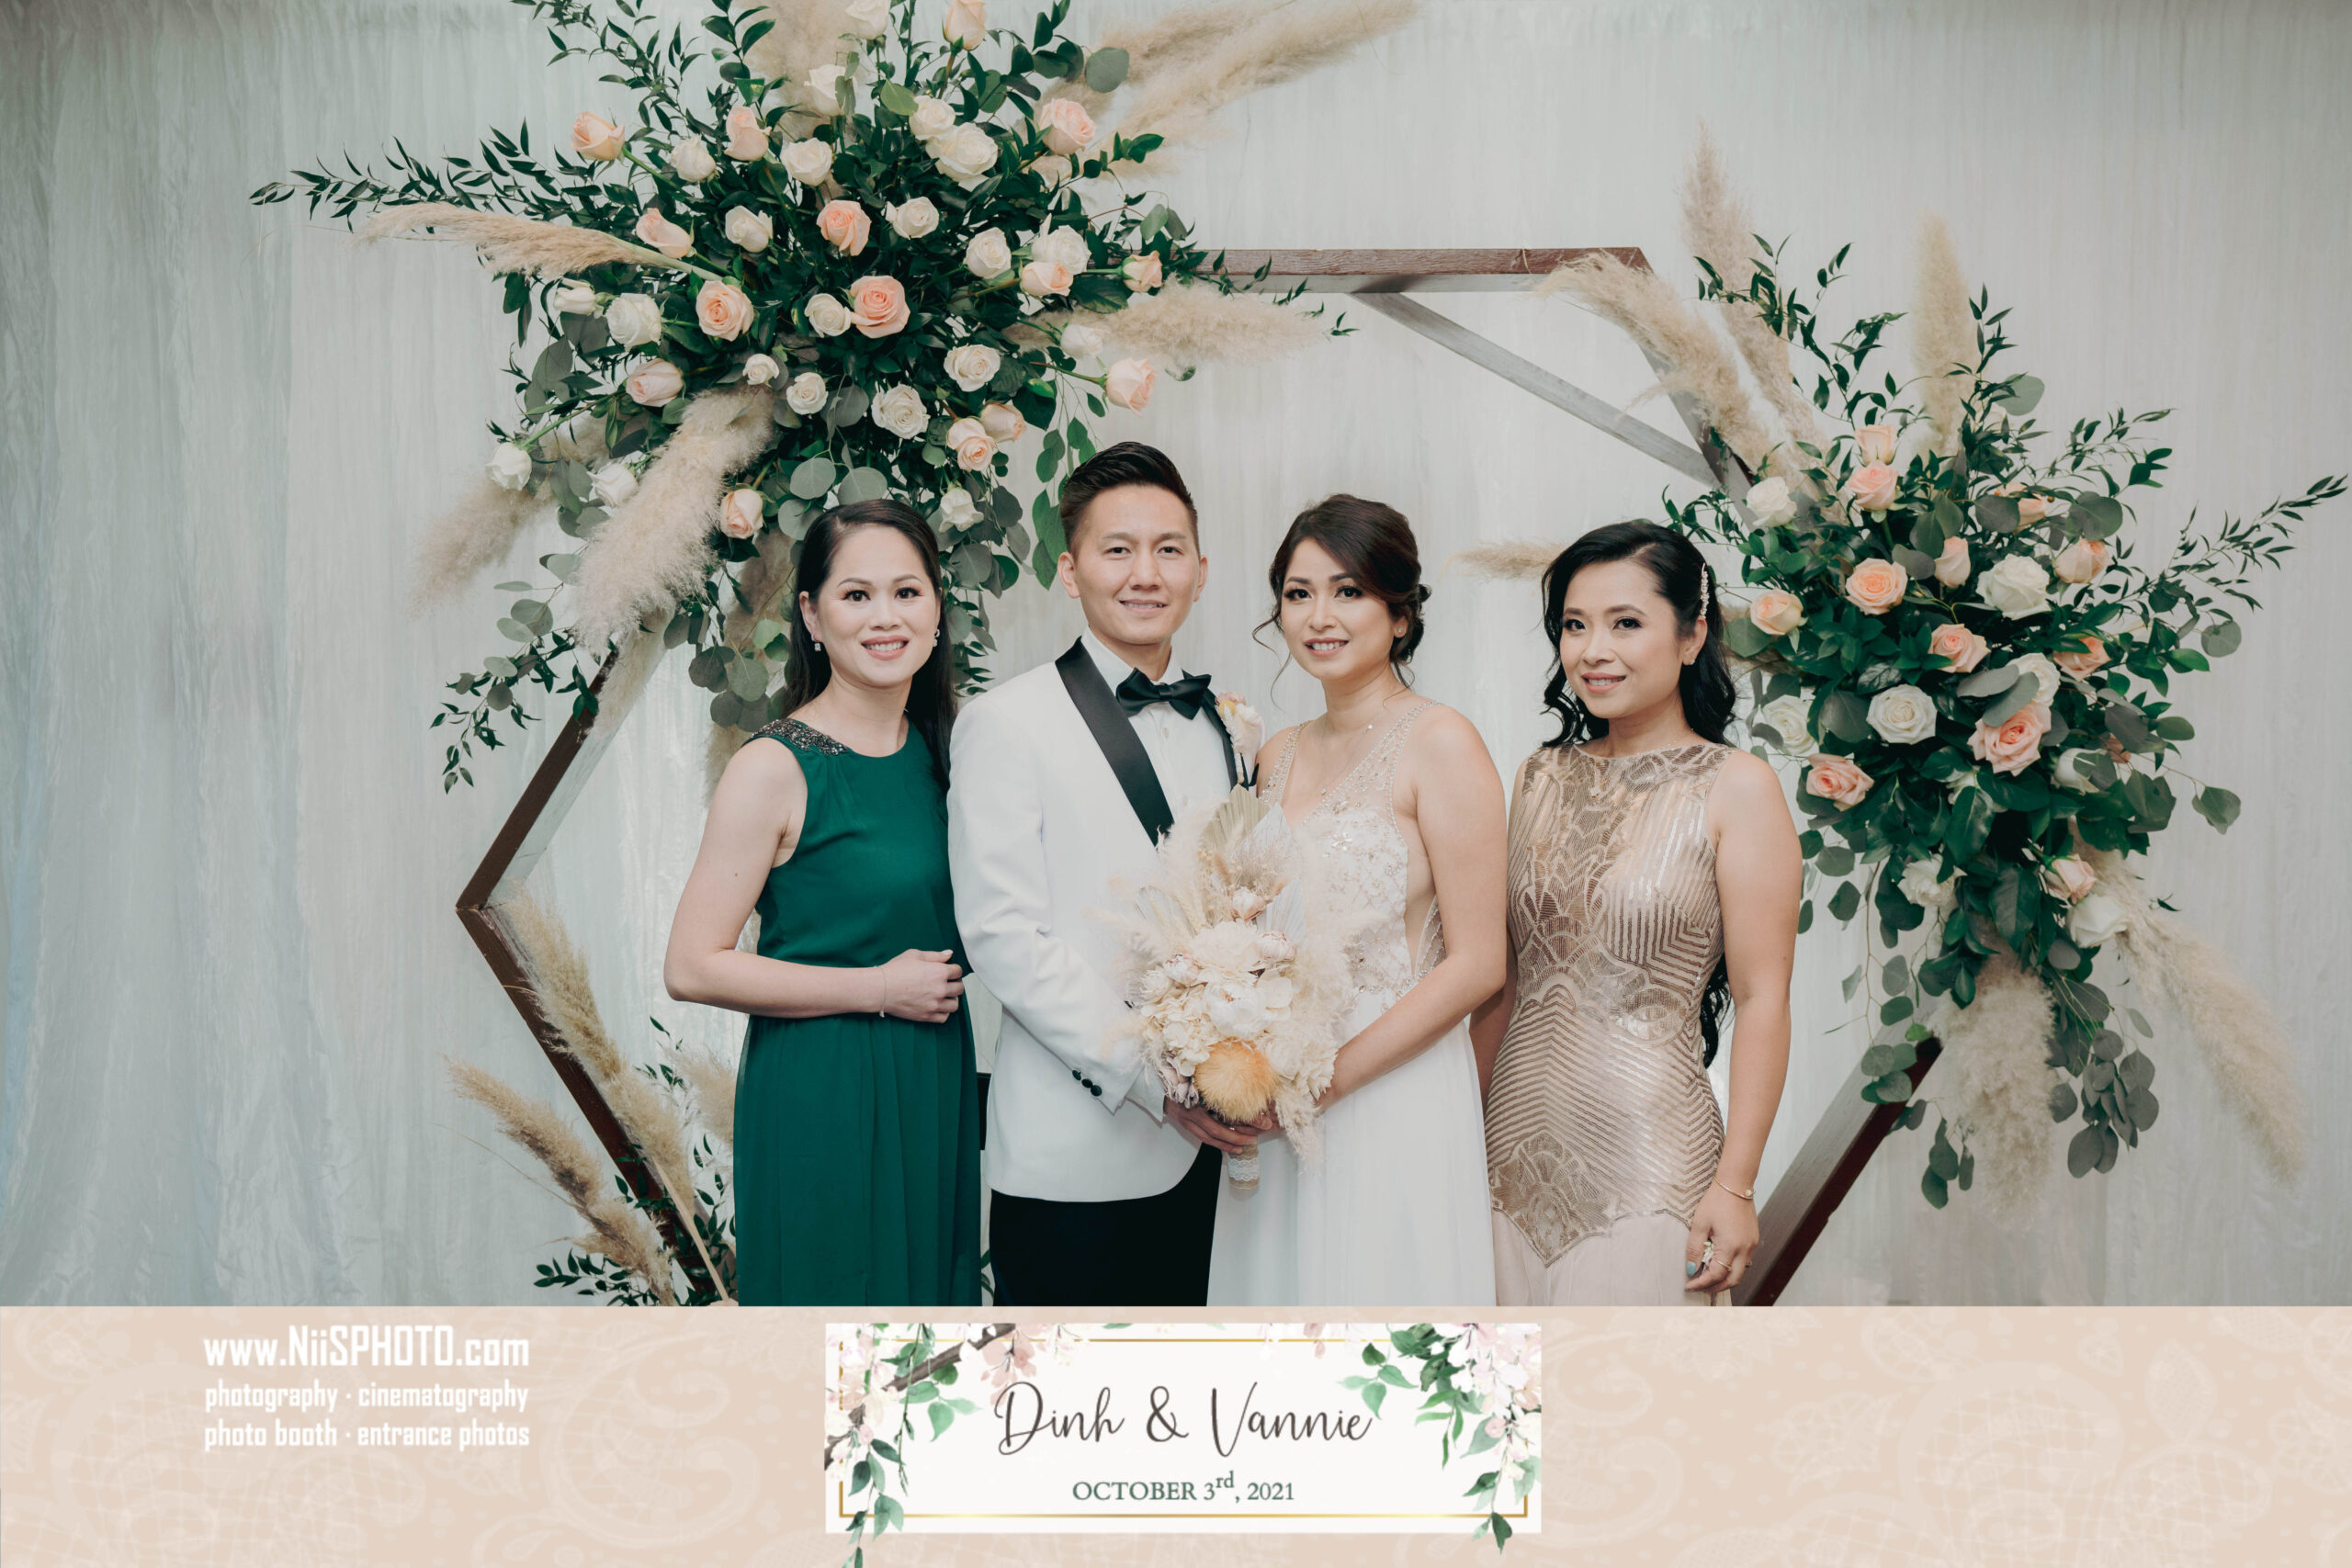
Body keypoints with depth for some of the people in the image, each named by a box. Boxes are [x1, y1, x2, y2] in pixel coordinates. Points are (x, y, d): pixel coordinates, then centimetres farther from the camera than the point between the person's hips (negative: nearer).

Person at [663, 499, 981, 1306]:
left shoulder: (936, 750, 7)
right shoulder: (774, 768, -13)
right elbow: (692, 967, -17)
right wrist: (879, 988, -16)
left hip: (932, 1089, 6)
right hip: (818, 1096, -6)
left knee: (925, 1295, 15)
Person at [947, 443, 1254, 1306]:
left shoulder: (1225, 724, 13)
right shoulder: (1007, 722, -5)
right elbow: (1002, 935, -11)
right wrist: (1153, 1077, -16)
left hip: (1206, 1140, 5)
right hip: (1074, 1152, -5)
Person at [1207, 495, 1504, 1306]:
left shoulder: (1439, 743, -9)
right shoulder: (1279, 756, 11)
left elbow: (1477, 963, -12)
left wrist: (1330, 1076, -16)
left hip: (1395, 1090, -6)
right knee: (1285, 1292, 12)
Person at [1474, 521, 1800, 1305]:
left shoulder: (1736, 788, -6)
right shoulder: (1543, 777, 9)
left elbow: (1762, 999, -9)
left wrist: (1736, 1183, -13)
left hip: (1648, 1153, -5)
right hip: (1515, 1142, 5)